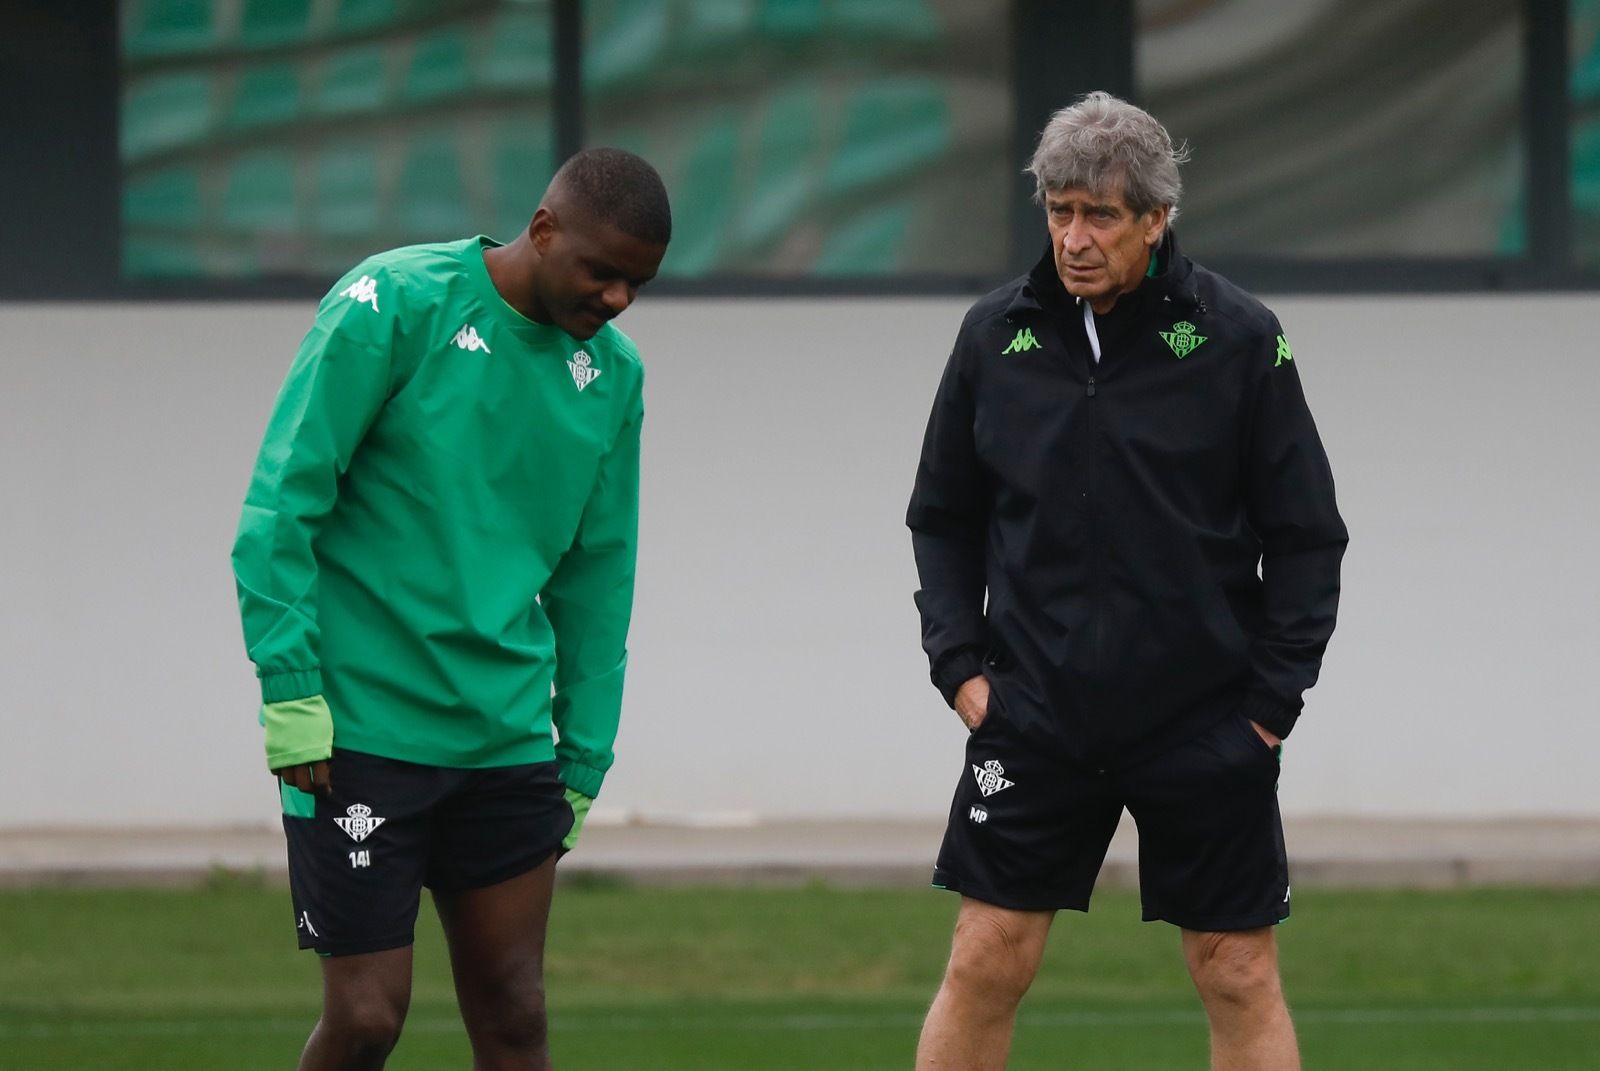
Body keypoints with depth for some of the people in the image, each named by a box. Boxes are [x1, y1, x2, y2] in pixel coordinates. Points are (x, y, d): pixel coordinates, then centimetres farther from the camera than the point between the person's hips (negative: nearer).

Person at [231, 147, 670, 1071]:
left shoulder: (613, 373, 10)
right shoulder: (395, 304, -9)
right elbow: (282, 502, -10)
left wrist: (586, 755, 13)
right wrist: (291, 687, -14)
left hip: (507, 742, 5)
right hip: (362, 734, -5)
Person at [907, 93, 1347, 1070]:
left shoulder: (1240, 338, -5)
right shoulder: (996, 336, 3)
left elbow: (1306, 534, -1)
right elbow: (944, 517, 13)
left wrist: (1272, 696, -6)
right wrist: (960, 663, 2)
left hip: (1206, 724, -2)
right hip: (1035, 717, 2)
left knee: (1241, 980, 2)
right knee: (985, 964, 0)